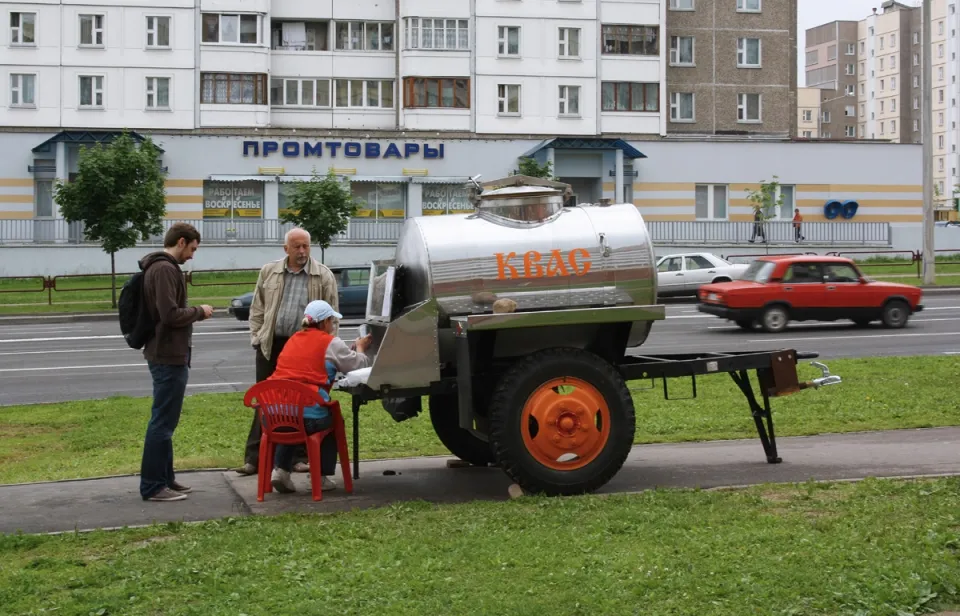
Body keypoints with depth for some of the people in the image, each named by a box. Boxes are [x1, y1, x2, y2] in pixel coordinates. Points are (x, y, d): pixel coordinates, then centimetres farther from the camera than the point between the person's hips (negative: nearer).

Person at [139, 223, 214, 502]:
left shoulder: (159, 267, 15)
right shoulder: (164, 269, -17)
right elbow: (170, 314, -24)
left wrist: (194, 313, 12)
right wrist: (199, 311, -10)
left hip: (166, 355, 11)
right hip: (169, 356, -11)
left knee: (164, 420, 15)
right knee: (163, 421, -6)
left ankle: (164, 478, 23)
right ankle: (153, 485, -1)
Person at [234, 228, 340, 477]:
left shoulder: (324, 276, 1)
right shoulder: (268, 272, 8)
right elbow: (257, 309, 12)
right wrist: (257, 338, 3)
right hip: (272, 345, 2)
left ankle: (300, 456, 13)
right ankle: (254, 457, 9)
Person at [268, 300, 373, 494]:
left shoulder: (293, 339, 21)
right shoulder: (331, 342, 2)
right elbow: (358, 365, 9)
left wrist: (352, 350, 37)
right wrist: (360, 349, 31)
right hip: (308, 415, -5)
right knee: (334, 421, 27)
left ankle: (280, 469, 22)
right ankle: (322, 476, 25)